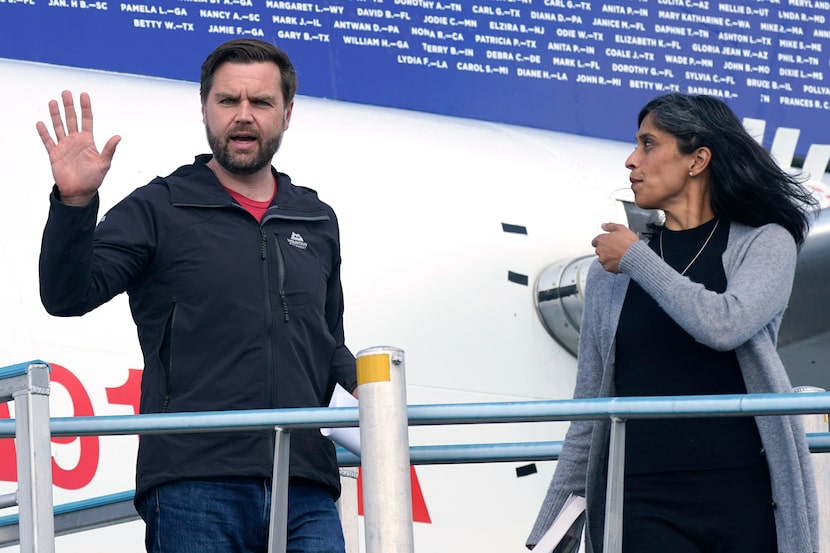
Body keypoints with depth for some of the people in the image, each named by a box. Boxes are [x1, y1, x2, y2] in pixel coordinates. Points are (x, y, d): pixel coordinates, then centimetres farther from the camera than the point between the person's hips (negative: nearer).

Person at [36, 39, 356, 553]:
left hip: (305, 491, 3)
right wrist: (74, 202, -17)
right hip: (193, 488, -3)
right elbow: (68, 295, -2)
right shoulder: (157, 210, 10)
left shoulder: (317, 222, 23)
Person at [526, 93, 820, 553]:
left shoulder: (765, 243, 6)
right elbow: (587, 422, 15)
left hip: (744, 498, -1)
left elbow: (724, 325, -16)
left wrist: (636, 259, -3)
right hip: (639, 505, 2)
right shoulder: (609, 275, 14)